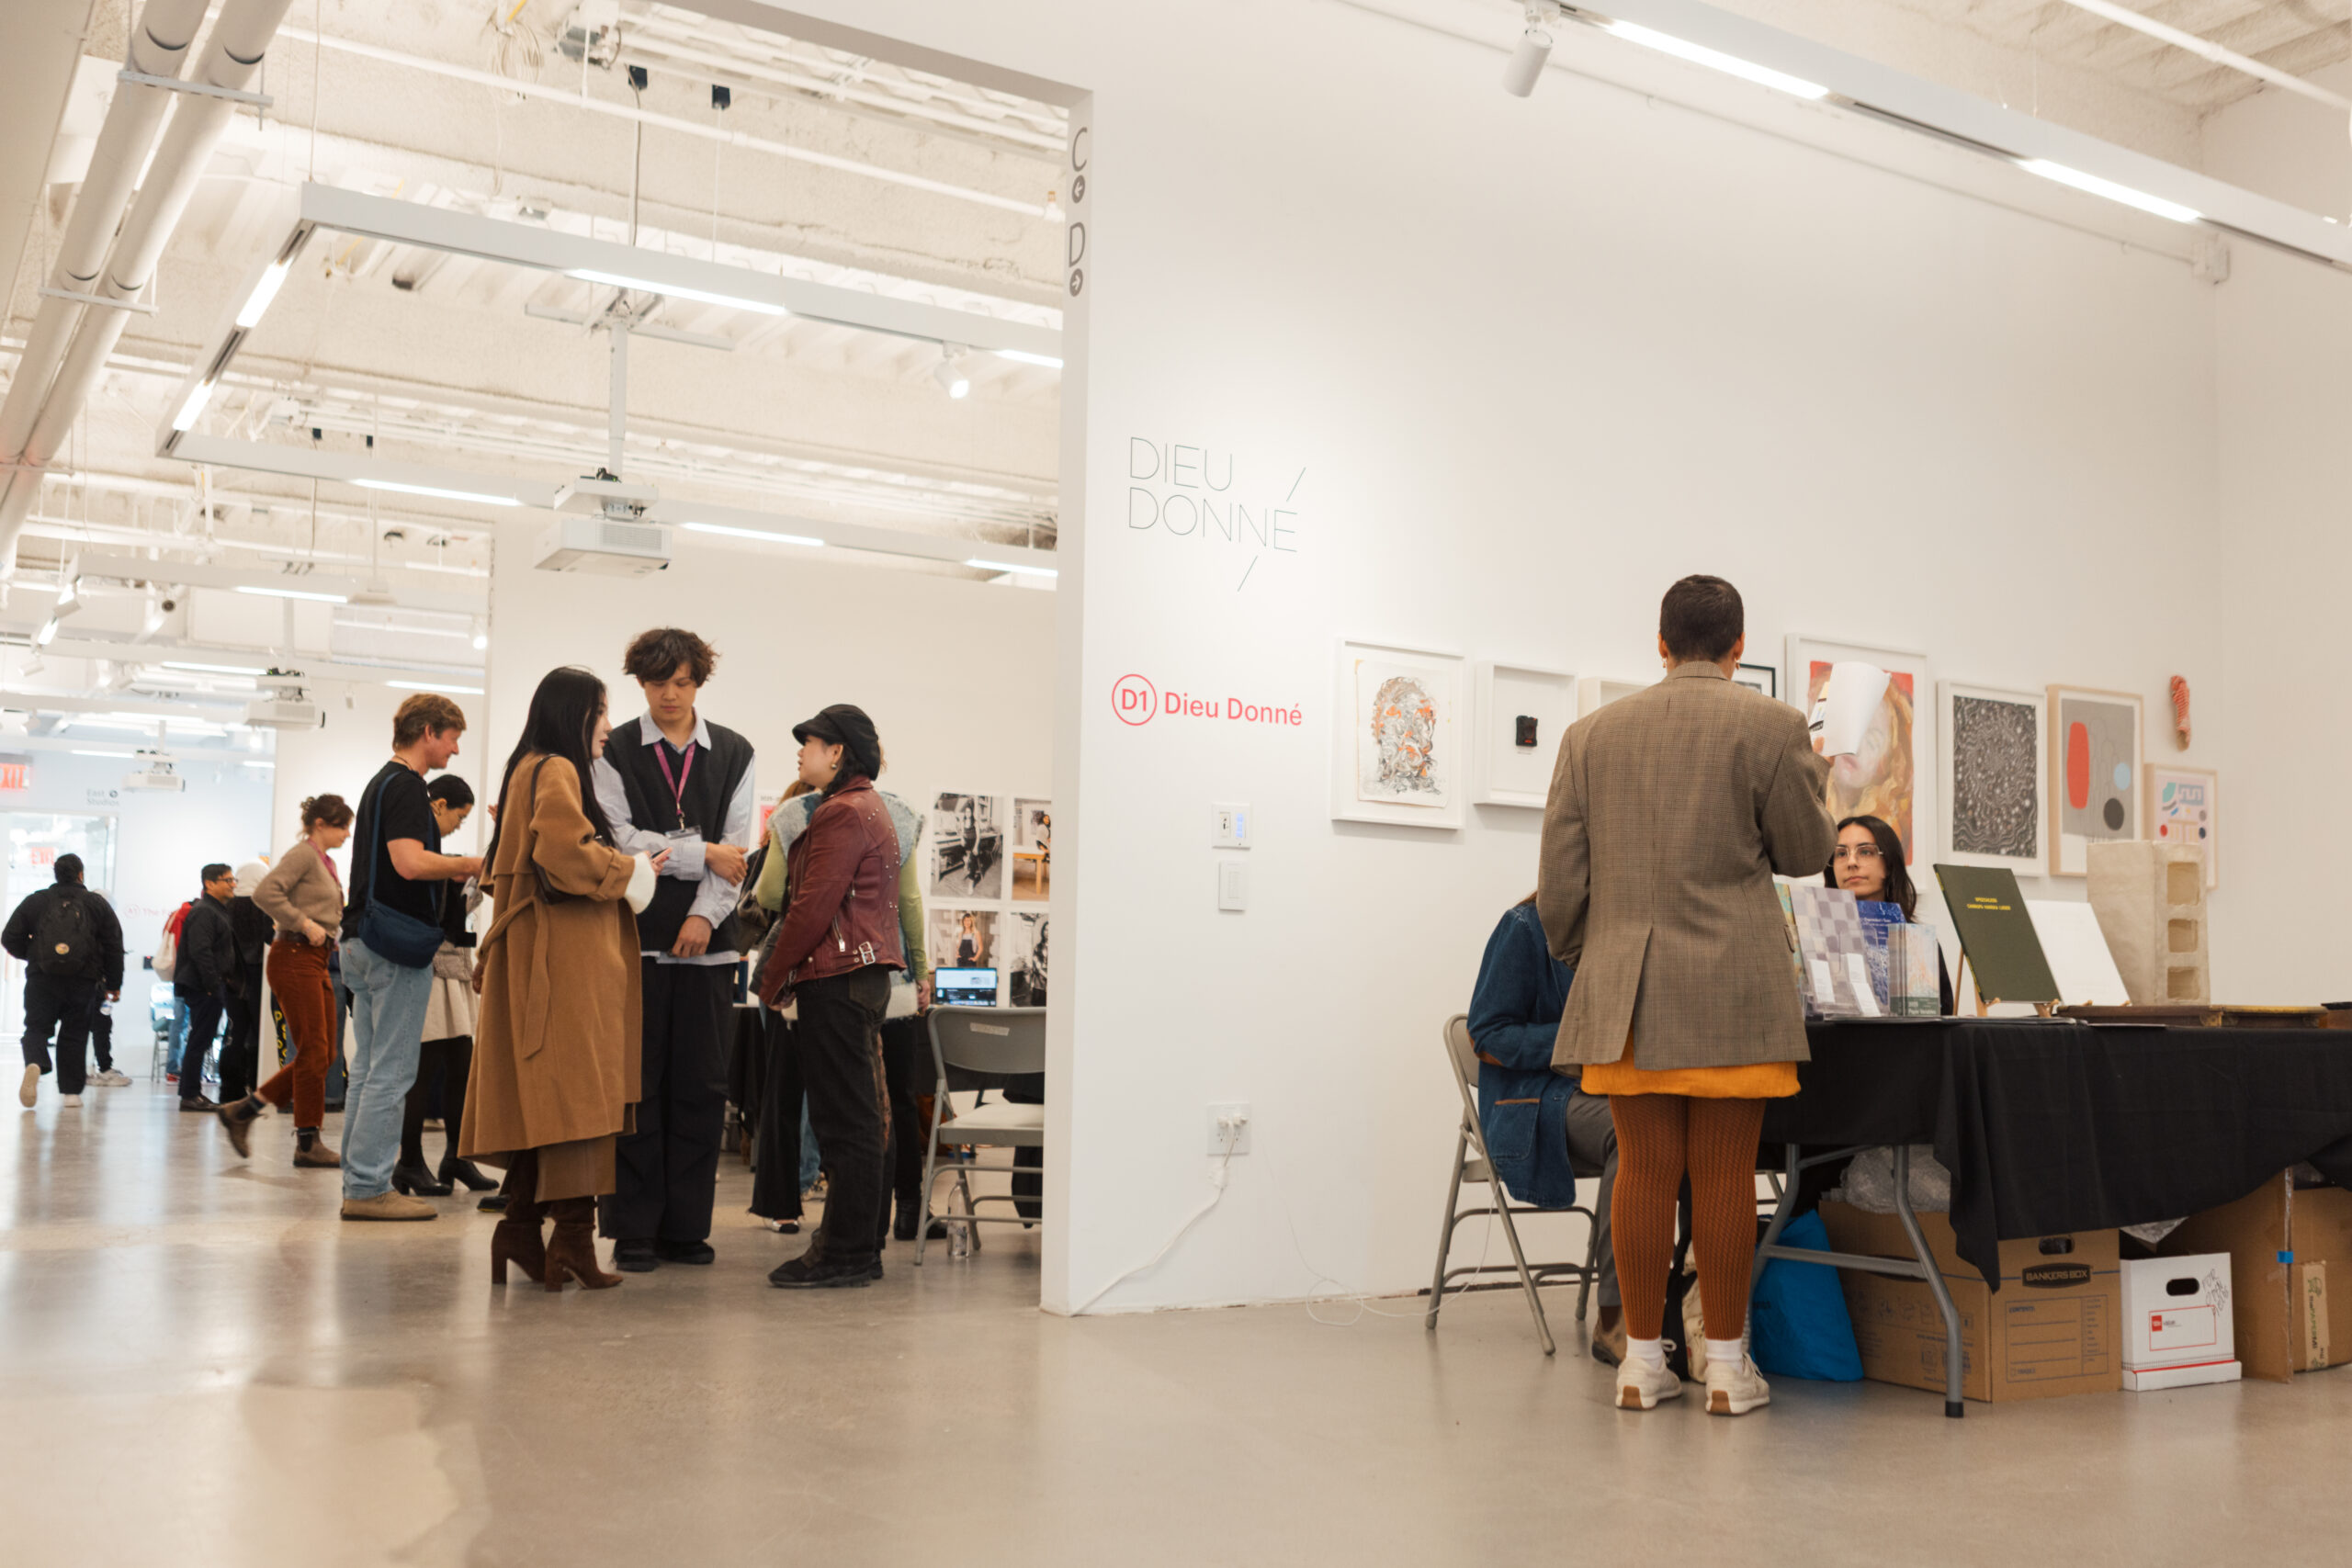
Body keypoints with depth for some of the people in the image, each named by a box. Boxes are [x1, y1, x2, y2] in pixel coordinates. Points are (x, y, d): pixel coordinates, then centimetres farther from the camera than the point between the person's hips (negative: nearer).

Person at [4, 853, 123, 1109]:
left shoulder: (35, 901, 6)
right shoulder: (98, 905, 6)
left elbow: (10, 938, 5)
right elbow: (114, 947, 5)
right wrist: (113, 985, 12)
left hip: (41, 979, 0)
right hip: (83, 981, 0)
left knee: (36, 1027, 4)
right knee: (73, 1034, 9)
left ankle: (34, 1064, -29)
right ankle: (70, 1092, 8)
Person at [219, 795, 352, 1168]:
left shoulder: (327, 863, 19)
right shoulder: (302, 854, -9)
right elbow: (265, 892, -23)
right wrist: (305, 925, -20)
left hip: (317, 962, 10)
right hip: (295, 958, -10)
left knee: (322, 1053, 8)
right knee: (314, 1052, -8)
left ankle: (242, 1111, 15)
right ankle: (308, 1144, -1)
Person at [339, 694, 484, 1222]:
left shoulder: (381, 782, 20)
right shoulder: (405, 786, -12)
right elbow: (410, 862, -24)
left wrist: (450, 869, 19)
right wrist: (469, 864, -11)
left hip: (364, 942, 10)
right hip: (397, 946, -10)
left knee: (367, 1069, 11)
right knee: (391, 1073, -6)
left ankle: (360, 1184, 15)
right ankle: (369, 1188, -3)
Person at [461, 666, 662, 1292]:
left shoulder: (530, 770, 24)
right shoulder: (556, 771, -9)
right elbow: (565, 850, -23)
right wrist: (632, 871, -9)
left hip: (539, 950, 10)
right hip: (564, 952, -10)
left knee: (539, 1098, 9)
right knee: (574, 1090, -12)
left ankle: (523, 1228, 11)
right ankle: (572, 1234, -14)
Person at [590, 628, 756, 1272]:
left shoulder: (734, 754, 11)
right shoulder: (614, 753, 5)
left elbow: (739, 849, 4)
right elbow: (620, 842, -5)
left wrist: (705, 916, -8)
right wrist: (703, 853, -7)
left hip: (706, 939, 2)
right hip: (636, 939, -2)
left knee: (701, 1087, 3)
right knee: (636, 1086, 0)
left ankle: (686, 1226, 12)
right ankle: (633, 1230, 7)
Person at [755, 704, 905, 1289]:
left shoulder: (842, 813, -12)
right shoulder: (871, 808, 20)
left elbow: (814, 907, -17)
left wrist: (774, 978, -7)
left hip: (837, 977, -10)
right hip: (865, 975, 10)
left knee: (845, 1120, -7)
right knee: (857, 1117, 12)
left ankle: (847, 1253, -3)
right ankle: (857, 1245, 18)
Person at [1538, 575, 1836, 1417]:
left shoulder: (1592, 733, 7)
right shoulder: (1772, 726, -2)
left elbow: (1559, 881, 6)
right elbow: (1804, 853, 7)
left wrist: (1582, 963, 20)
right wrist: (1813, 778, 23)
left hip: (1625, 988, 3)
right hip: (1732, 988, -2)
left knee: (1644, 1171, 6)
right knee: (1725, 1174, 3)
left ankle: (1643, 1359, 12)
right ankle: (1725, 1363, 11)